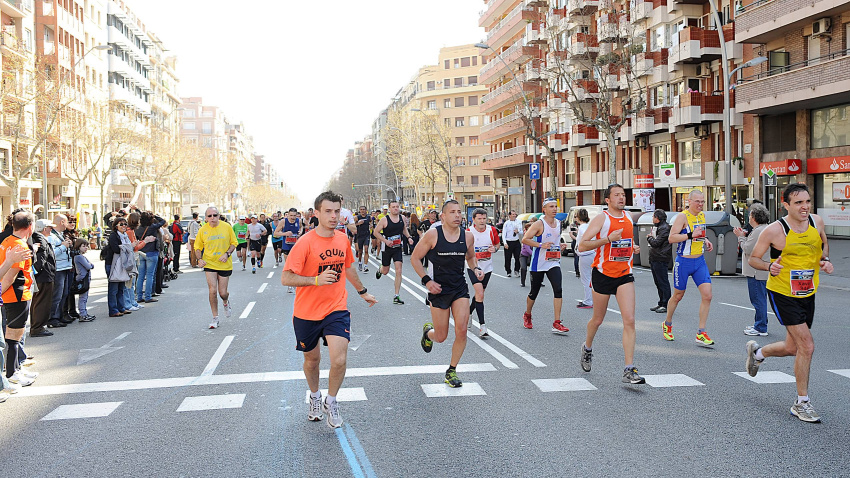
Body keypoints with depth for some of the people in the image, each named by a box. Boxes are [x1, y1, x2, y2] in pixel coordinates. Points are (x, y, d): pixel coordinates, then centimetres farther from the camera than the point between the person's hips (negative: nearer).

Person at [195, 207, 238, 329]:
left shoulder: (226, 227, -5)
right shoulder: (203, 230, -3)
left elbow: (234, 243, 4)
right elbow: (198, 247, 9)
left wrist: (227, 253, -12)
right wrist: (199, 259, -8)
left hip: (225, 264, 0)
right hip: (209, 264, 0)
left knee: (222, 293, 3)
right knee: (212, 291, -10)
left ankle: (226, 303, 42)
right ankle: (215, 318, 6)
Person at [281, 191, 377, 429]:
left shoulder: (342, 239, 1)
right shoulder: (305, 242, -15)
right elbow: (286, 278, -18)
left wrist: (362, 291, 32)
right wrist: (317, 279, -30)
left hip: (336, 309, 2)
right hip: (307, 312, -2)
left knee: (339, 360, -14)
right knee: (312, 359, 16)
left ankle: (331, 402, 12)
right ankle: (315, 397, 45)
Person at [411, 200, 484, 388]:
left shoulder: (468, 236, 0)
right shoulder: (433, 234, -12)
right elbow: (415, 258, -4)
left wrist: (476, 269, -2)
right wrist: (427, 280, -13)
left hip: (460, 289, 3)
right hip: (438, 290, -3)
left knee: (461, 331, -8)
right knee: (441, 337, 4)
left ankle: (452, 371, 12)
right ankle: (428, 332, 43)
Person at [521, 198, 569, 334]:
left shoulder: (558, 223, 8)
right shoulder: (539, 224, -12)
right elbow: (525, 239, -16)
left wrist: (559, 245, 7)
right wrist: (541, 245, -23)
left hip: (553, 263, 4)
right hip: (538, 263, -4)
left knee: (558, 290, -13)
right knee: (534, 292, 9)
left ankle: (557, 324, -13)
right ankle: (527, 316, 36)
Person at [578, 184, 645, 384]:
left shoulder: (629, 217, 9)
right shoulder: (601, 219, -10)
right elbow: (581, 246, -17)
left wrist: (634, 248, 8)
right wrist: (608, 239, -26)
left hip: (625, 274, 4)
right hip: (603, 274, -4)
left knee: (629, 320, -11)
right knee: (598, 320, 12)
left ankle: (629, 371, -11)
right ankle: (587, 347, 44)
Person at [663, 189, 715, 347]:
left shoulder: (702, 215, 9)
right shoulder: (683, 216, -13)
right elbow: (671, 238, -20)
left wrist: (705, 241, 9)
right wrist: (691, 235, -27)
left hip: (700, 261, 6)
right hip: (683, 262, -6)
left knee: (707, 295, -7)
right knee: (678, 296, 8)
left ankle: (701, 334, -1)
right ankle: (667, 325, 32)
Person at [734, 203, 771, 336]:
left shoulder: (759, 231, -18)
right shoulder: (765, 229, 16)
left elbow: (747, 249, -20)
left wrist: (741, 237, -6)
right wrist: (744, 235, 12)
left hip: (757, 272, -11)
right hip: (761, 271, 11)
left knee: (758, 299, -6)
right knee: (760, 299, 17)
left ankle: (760, 329, -2)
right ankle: (760, 324, 26)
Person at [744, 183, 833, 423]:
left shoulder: (817, 222, -2)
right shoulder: (774, 230, -17)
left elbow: (824, 244, 19)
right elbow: (752, 258, -6)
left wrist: (825, 260, -2)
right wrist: (769, 266, -26)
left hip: (807, 294, 6)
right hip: (782, 294, -6)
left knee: (793, 348, 14)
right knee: (807, 346, -12)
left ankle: (758, 351, 46)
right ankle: (802, 403, 3)